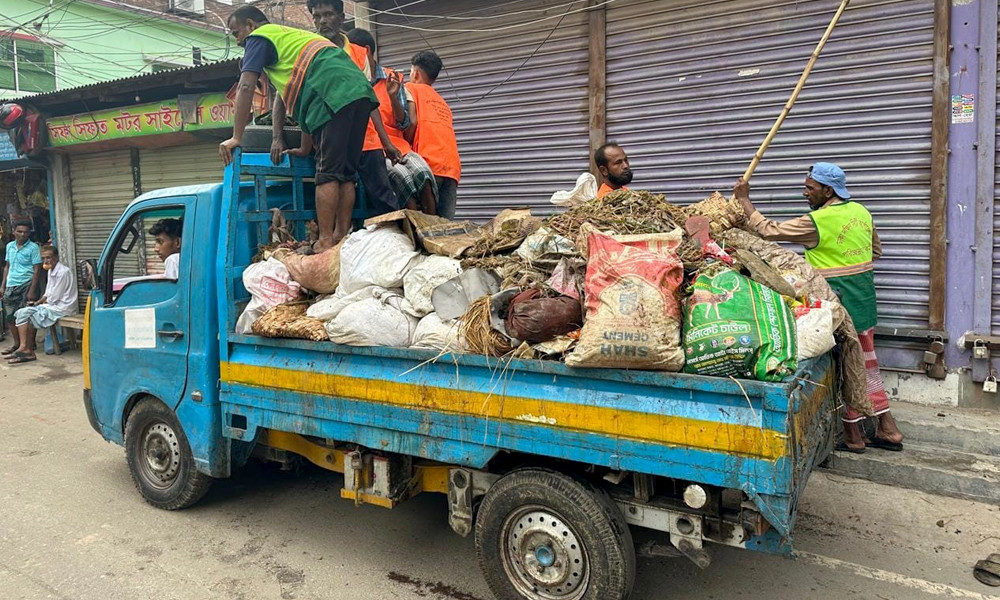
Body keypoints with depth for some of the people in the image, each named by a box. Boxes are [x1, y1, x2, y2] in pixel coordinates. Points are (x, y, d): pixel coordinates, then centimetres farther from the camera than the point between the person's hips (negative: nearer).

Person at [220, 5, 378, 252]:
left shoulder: (259, 37, 12)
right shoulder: (291, 36, 38)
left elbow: (246, 87, -1)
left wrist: (236, 137, 0)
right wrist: (305, 147, 33)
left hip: (336, 96, -9)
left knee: (328, 174, -12)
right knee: (346, 173, 6)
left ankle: (325, 244, -15)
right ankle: (342, 239, 6)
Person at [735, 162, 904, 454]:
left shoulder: (817, 222, -19)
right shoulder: (861, 212, 7)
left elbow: (768, 231, -14)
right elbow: (876, 250, 20)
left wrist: (744, 199, -6)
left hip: (838, 301, -8)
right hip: (864, 298, 8)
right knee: (866, 362, 17)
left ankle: (853, 435, 14)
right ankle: (887, 429, 24)